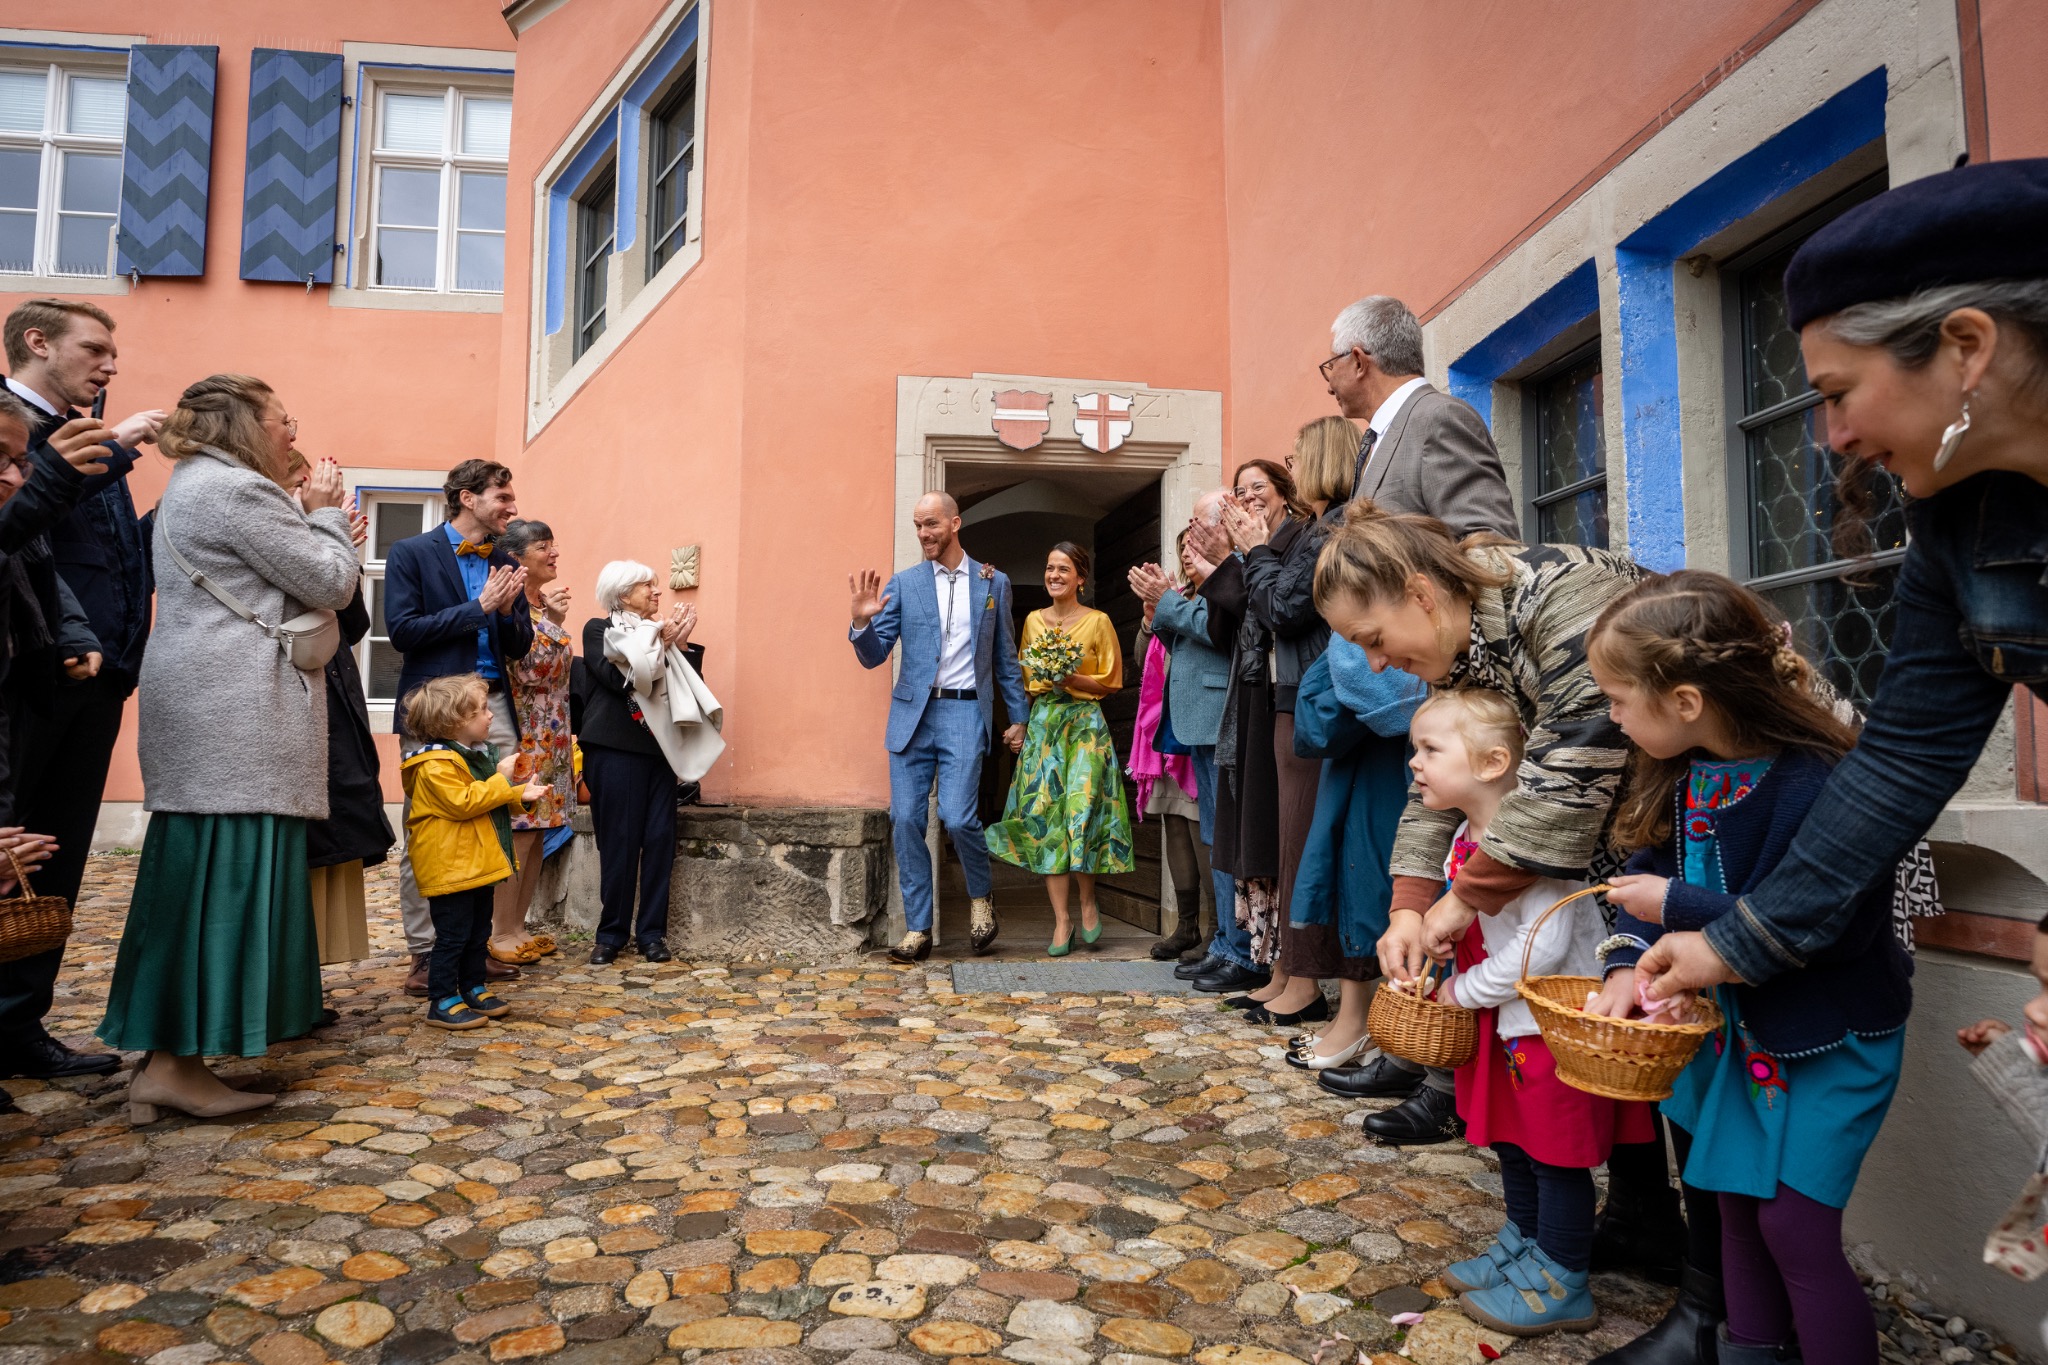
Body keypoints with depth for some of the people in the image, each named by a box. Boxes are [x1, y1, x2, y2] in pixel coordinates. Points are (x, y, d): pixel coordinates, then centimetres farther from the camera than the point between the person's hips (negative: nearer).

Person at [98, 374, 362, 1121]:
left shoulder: (196, 483, 23)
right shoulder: (237, 489, -10)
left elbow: (279, 585, 25)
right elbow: (331, 585, -9)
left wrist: (316, 524, 17)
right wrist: (325, 512, 6)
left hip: (204, 708, 11)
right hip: (236, 710, -11)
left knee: (196, 879, 10)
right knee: (223, 879, -9)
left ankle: (165, 1056, 14)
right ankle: (179, 1066, -5)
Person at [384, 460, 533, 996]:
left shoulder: (505, 563, 15)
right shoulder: (411, 553, 2)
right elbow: (402, 630, -9)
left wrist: (508, 611, -6)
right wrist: (479, 607, -10)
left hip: (492, 705, 4)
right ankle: (425, 953, 7)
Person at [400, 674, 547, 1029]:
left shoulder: (478, 755, 15)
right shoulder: (436, 764, -16)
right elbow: (462, 802, -26)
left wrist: (521, 795, 10)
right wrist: (501, 779, -21)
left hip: (478, 865, 10)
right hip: (449, 868, -10)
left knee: (478, 933, 17)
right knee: (452, 936, -5)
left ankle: (473, 988, 28)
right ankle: (442, 1002, 3)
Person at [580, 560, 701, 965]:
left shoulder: (661, 632, 18)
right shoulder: (598, 629, 5)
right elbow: (617, 677, -12)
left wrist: (680, 644, -2)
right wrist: (660, 642, -12)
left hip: (658, 748, 4)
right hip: (615, 749, -4)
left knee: (660, 840, 0)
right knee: (619, 842, -3)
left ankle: (652, 933, 8)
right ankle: (611, 934, 7)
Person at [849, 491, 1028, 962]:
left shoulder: (994, 582, 8)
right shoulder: (903, 584, 7)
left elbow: (1005, 657, 14)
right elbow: (873, 657, 5)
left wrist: (1018, 716, 12)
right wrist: (862, 621, -14)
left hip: (964, 714, -2)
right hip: (913, 714, 2)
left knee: (957, 817, -13)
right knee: (906, 820, 0)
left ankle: (981, 894, 18)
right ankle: (917, 930, 12)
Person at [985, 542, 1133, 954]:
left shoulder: (1098, 622, 0)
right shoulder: (1033, 620, 12)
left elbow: (1111, 681, 1)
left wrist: (1071, 680, -13)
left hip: (1085, 723, -3)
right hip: (1042, 723, 4)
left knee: (1081, 810, -13)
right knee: (1045, 815, -4)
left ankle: (1088, 902, 11)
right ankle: (1061, 919, 2)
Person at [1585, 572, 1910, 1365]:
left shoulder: (1814, 783, -29)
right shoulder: (1685, 770, -5)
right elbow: (1648, 866, 0)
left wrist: (1679, 907, -26)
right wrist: (1631, 962, -15)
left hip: (1831, 1037, -8)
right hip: (1742, 1023, 8)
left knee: (1795, 1224, -1)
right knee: (1737, 1200, 19)